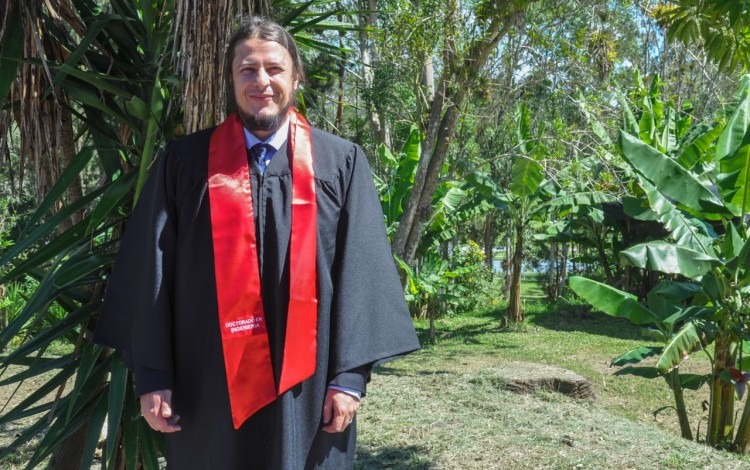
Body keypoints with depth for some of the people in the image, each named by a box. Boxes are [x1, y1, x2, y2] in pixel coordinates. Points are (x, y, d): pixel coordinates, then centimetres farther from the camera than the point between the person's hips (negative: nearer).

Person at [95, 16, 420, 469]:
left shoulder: (342, 163, 3)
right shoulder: (184, 161, 4)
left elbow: (361, 270, -1)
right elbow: (151, 271, 2)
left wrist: (350, 375, -7)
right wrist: (151, 375, -2)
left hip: (307, 384, 0)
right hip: (209, 385, 1)